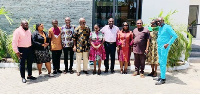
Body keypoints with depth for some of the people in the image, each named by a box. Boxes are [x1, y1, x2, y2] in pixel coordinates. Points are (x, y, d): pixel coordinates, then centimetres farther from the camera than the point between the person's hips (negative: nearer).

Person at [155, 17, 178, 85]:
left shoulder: (167, 27, -10)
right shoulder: (160, 28, 15)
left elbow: (175, 35, -15)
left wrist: (168, 44, -17)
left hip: (164, 47, -8)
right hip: (159, 47, 9)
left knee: (163, 63, -8)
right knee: (160, 62, 11)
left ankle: (163, 79, -3)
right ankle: (162, 76, 20)